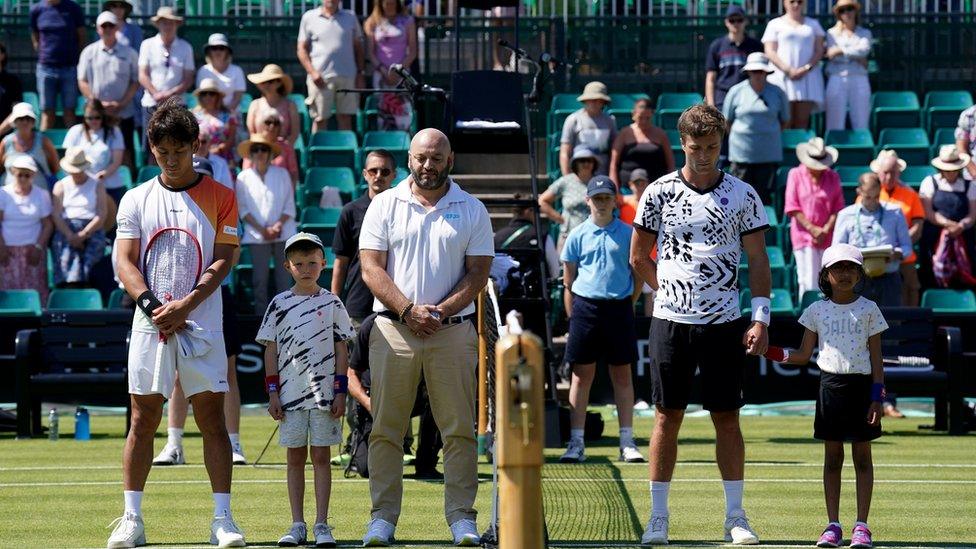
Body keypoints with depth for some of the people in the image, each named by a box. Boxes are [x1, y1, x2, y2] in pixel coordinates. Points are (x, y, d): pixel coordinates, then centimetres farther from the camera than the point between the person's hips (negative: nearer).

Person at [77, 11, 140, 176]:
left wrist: (121, 104, -9)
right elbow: (82, 82, 3)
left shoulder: (129, 54, 4)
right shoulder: (89, 52, 6)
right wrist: (99, 103, -9)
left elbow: (135, 82, 4)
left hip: (123, 113, 0)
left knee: (124, 153, 2)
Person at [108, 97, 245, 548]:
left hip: (202, 322, -1)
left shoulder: (220, 197, 5)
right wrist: (153, 306, -13)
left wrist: (186, 305, -14)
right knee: (143, 419, 1)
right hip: (150, 324, 1)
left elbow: (222, 260, -2)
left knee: (212, 418, -3)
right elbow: (125, 262, 3)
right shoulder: (136, 200, 9)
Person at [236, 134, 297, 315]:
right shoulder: (243, 178, 5)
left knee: (284, 276, -2)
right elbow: (243, 209, 3)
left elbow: (289, 206, 6)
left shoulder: (281, 174, 8)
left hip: (283, 233, 1)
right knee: (259, 279, -4)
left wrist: (279, 225, -10)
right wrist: (262, 230, -8)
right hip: (257, 236, -1)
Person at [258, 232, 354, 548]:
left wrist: (341, 392, -3)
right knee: (295, 458, 4)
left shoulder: (332, 304, 4)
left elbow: (342, 350, 4)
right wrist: (273, 393, 0)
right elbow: (271, 351, 6)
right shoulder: (279, 305, 5)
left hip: (325, 392, -1)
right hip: (290, 392, 1)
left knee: (321, 456, 0)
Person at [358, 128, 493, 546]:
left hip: (452, 332, 0)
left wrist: (441, 311, -10)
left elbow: (478, 274, 4)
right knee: (385, 429, -1)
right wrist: (408, 311, -11)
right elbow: (371, 268, 1)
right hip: (392, 330, 0)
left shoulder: (472, 211, 8)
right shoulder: (384, 205, 7)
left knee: (459, 430, -2)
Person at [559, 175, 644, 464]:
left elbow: (638, 274, 11)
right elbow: (568, 280, 8)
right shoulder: (578, 236, 5)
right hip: (585, 307, 0)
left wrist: (628, 304, 3)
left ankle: (627, 443, 6)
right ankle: (576, 443, 2)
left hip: (619, 308, 0)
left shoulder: (627, 234, 5)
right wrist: (572, 317, 3)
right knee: (582, 374, 0)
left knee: (622, 375, 3)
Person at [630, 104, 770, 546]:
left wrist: (760, 318, -5)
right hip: (670, 322, 0)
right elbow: (639, 257, 12)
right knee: (668, 416, 2)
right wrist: (671, 292, 9)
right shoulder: (659, 193, 3)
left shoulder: (742, 195, 3)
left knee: (726, 418, 2)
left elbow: (758, 260, 3)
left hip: (723, 323, 0)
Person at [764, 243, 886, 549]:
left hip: (861, 386, -1)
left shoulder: (869, 310, 2)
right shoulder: (817, 311, 5)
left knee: (862, 456, 1)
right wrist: (772, 352, -8)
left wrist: (877, 398, -6)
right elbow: (803, 355, 8)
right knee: (832, 457, 4)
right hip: (830, 385, 1)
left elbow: (876, 359, 1)